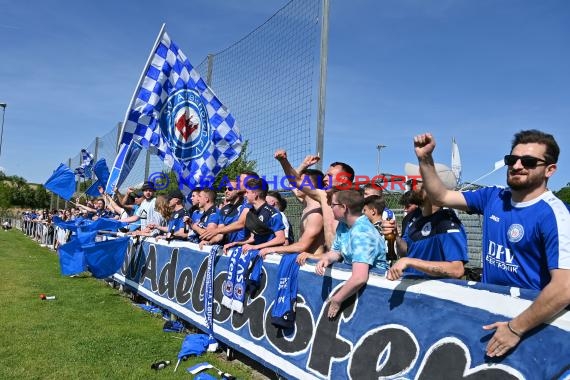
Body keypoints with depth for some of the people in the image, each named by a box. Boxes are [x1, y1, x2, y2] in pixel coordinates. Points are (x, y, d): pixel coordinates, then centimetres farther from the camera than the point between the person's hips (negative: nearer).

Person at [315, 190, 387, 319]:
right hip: (350, 279, 8)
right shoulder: (343, 225, 1)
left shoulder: (361, 233, -28)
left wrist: (337, 300, -25)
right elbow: (336, 251, 13)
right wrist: (325, 259, -10)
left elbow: (359, 278, -37)